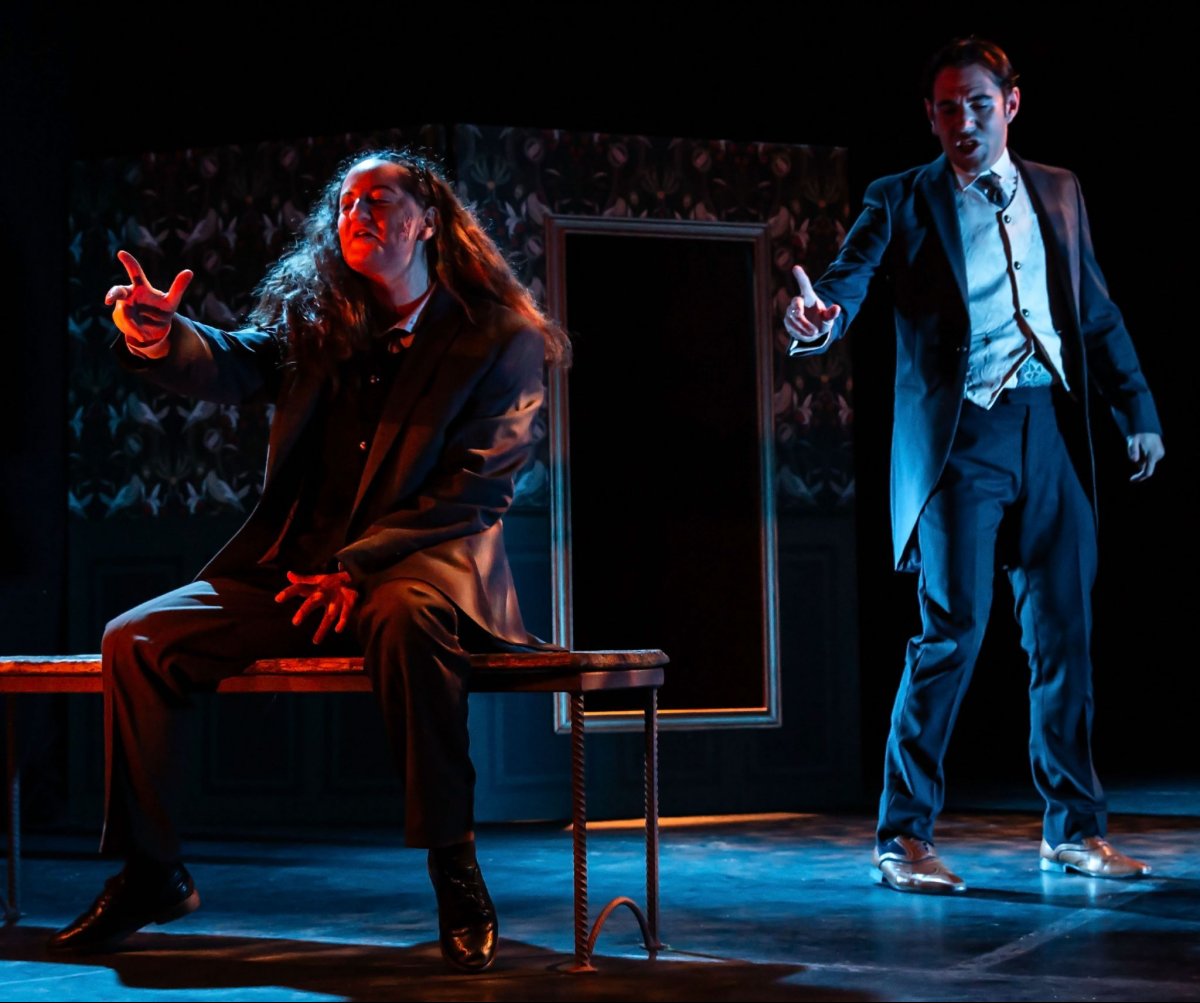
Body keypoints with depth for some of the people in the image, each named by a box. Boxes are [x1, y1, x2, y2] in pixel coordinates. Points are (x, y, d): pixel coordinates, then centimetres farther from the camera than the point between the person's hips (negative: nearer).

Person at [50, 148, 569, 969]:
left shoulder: (503, 339, -2)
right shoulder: (317, 317, 12)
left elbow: (475, 490, -9)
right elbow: (232, 366, -5)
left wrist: (356, 569, -18)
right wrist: (159, 338, -29)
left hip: (423, 569, -5)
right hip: (294, 571, 5)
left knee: (406, 613, -40)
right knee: (138, 639, -10)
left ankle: (455, 868, -29)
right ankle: (152, 874, 4)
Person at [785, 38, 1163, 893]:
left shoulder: (1059, 193, 16)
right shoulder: (902, 200, 3)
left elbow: (1097, 311, 18)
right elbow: (851, 274, -12)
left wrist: (1138, 410, 13)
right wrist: (824, 318, -35)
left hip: (1052, 428, 4)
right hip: (961, 436, -4)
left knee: (1065, 632, 8)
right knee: (953, 632, -10)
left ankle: (1074, 829, 20)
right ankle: (904, 836, 0)